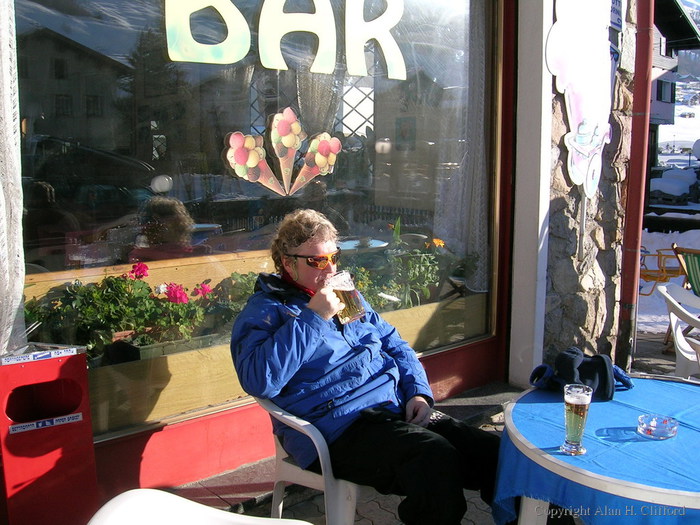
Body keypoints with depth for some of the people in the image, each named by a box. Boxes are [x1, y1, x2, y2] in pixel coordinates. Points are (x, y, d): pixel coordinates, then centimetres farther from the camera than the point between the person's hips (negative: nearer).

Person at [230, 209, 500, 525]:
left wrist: (419, 392, 6)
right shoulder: (263, 312, 0)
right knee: (436, 459, -32)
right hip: (341, 429, -7)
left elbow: (396, 347, 25)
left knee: (492, 452, -11)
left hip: (397, 408, 7)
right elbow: (259, 380, -18)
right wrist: (313, 318, -16)